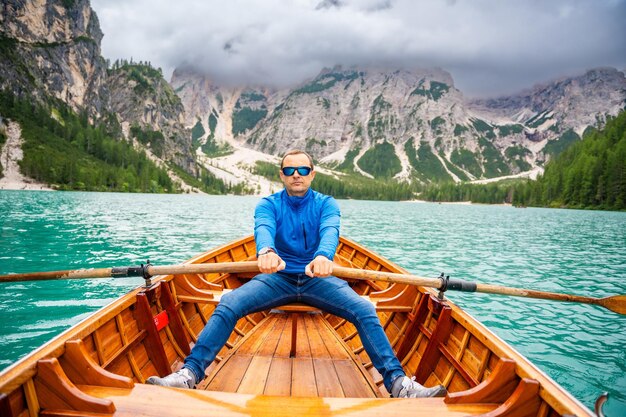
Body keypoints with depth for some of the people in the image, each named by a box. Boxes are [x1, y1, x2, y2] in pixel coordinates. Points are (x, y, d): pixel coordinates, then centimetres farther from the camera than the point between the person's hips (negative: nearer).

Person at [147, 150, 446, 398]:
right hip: (277, 277, 1)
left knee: (365, 311, -23)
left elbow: (330, 231, -21)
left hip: (318, 279, 0)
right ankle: (189, 374, -23)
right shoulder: (269, 204, 2)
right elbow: (263, 229, -22)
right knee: (227, 305, -23)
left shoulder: (326, 204, 2)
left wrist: (324, 256, -47)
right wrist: (265, 252, -48)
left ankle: (398, 382, -21)